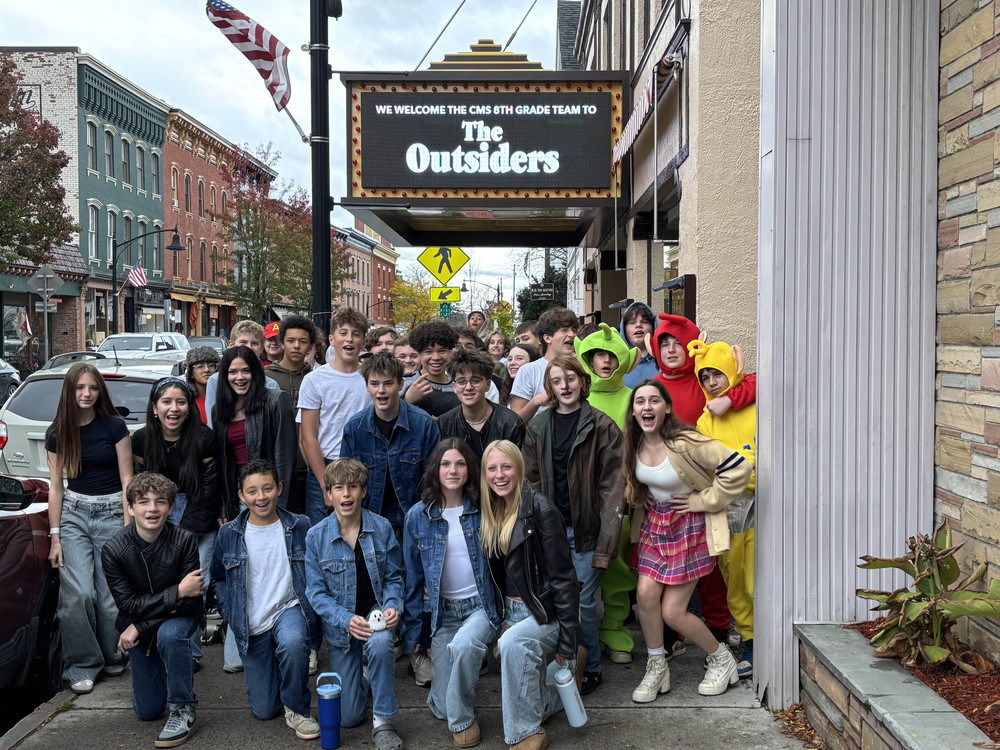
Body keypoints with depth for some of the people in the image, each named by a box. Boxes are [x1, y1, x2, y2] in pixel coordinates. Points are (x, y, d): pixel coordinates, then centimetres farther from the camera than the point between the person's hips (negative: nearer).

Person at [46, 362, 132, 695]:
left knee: (109, 595, -4)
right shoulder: (57, 433, 5)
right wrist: (55, 536, 4)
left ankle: (112, 658, 19)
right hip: (73, 514, 2)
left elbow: (126, 478, -2)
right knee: (78, 593, -10)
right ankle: (81, 667, 5)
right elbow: (56, 485, 8)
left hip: (111, 513, -2)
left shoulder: (114, 426, -3)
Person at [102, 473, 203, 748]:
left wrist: (140, 627, -23)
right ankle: (160, 669, 41)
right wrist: (178, 591, -30)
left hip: (180, 618, -2)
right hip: (138, 627, 2)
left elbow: (191, 600, -22)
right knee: (147, 711, 7)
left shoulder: (184, 541, -23)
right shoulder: (113, 550, -19)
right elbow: (129, 605, -19)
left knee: (169, 634, -39)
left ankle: (183, 709, -19)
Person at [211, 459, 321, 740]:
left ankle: (297, 709, -12)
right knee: (264, 711, 4)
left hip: (289, 609, -2)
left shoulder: (300, 526, -7)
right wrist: (233, 616, 1)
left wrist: (311, 612, -3)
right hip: (252, 627, 2)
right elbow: (218, 578, 12)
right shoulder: (228, 534, -4)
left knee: (293, 642, -39)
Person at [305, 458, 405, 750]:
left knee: (380, 643, -39)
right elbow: (316, 592, -10)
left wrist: (392, 606, -20)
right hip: (339, 623, 1)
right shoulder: (316, 536, -12)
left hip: (376, 612, 0)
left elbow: (393, 578, 1)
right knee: (348, 718, 3)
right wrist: (346, 620, -25)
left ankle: (383, 722, -17)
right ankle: (364, 676, 39)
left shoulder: (381, 528, -9)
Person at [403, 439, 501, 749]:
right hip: (443, 610, 2)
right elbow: (413, 577, 5)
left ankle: (463, 720, -9)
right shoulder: (418, 516, -3)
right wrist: (412, 630, 6)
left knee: (463, 644, -34)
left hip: (482, 606, -1)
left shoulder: (482, 510, -5)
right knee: (440, 707, -3)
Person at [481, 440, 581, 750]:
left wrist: (567, 644, -20)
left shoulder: (540, 510, -18)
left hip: (547, 612, -7)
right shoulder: (491, 513, 4)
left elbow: (563, 577, -19)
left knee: (513, 643, -36)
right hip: (513, 611, 7)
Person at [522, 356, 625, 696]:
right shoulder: (538, 427, 9)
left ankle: (590, 669, 19)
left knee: (583, 601, 0)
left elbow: (613, 483, -5)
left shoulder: (601, 426, -2)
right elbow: (530, 480, 11)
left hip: (584, 527, -3)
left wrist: (606, 536, -11)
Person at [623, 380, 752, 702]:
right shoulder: (635, 445, -4)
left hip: (690, 525, -6)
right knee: (646, 593, -8)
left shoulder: (684, 443, -25)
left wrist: (703, 500, -18)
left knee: (672, 612, -3)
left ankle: (722, 658, 24)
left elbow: (738, 467, -26)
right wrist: (641, 498, 3)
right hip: (655, 522, 6)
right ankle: (656, 669, 14)